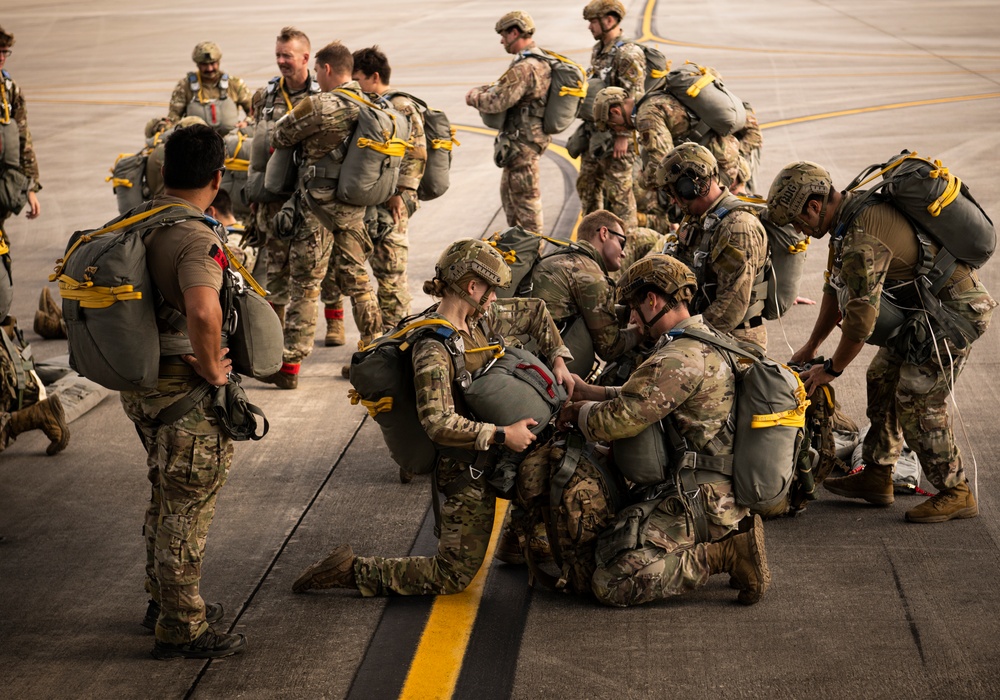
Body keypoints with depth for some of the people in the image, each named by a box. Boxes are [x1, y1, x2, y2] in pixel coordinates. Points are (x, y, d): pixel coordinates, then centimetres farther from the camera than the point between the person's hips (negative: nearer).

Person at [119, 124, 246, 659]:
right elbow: (203, 312, -42)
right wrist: (212, 368, -24)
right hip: (186, 393, -8)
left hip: (139, 383, 8)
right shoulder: (196, 240, -24)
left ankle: (163, 601, 39)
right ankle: (181, 630, 14)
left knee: (166, 497, 24)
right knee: (186, 509, 4)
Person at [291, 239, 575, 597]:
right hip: (467, 467, -9)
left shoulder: (476, 320, 1)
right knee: (453, 576, -4)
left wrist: (558, 359, 6)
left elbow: (533, 311, 16)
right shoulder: (433, 347, -25)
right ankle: (351, 569, 3)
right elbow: (438, 423, -34)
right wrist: (502, 435, -29)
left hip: (490, 456, 9)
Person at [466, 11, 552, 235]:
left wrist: (474, 97, -7)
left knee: (525, 200, -2)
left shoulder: (524, 68, -24)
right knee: (509, 193, 23)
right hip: (531, 138, 11)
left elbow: (497, 102, -26)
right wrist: (483, 90, 4)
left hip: (521, 143, -11)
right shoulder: (541, 62, 10)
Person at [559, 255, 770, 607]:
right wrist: (586, 391, 14)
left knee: (611, 583, -16)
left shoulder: (681, 360, -22)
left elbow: (617, 420, -23)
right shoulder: (707, 342, 12)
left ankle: (720, 555, -10)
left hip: (699, 502, -10)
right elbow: (646, 397, 20)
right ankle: (729, 536, 12)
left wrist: (576, 413, -2)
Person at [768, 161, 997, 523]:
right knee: (882, 381, 14)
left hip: (952, 312, -11)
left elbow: (861, 317, -26)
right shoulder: (852, 212, 5)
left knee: (918, 404, -8)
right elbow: (836, 289, 17)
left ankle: (956, 493, 4)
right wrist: (811, 346, 23)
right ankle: (876, 478, 24)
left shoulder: (863, 241, -29)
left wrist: (831, 369, -10)